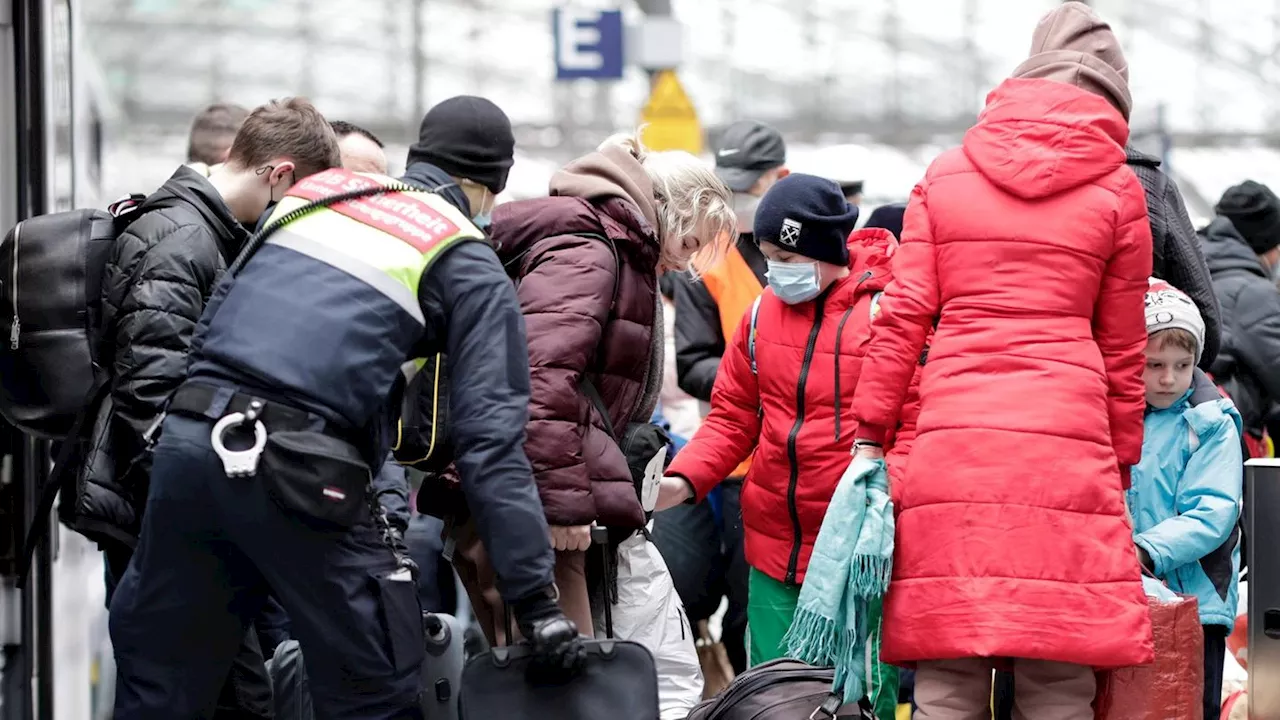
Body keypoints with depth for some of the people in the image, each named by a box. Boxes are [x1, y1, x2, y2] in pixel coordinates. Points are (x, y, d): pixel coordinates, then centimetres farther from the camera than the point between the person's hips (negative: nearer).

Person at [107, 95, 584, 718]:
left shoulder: (315, 192, 23)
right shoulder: (470, 268, 8)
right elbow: (489, 437, 0)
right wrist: (535, 600, 0)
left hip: (186, 438, 5)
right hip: (296, 474, -5)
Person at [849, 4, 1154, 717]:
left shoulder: (945, 176, 12)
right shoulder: (1117, 190, 8)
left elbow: (902, 318, 7)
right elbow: (1122, 349, 13)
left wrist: (869, 436, 11)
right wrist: (1123, 462, 21)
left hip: (951, 440, 1)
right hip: (1067, 441, -1)